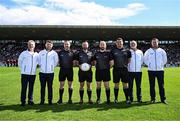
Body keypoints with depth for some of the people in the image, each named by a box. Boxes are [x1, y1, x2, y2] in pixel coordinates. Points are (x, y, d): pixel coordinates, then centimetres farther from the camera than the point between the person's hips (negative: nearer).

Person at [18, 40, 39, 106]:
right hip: (25, 73, -2)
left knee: (31, 88, 8)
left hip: (33, 74, 3)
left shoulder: (36, 54, 7)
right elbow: (20, 61, 8)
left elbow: (38, 62, 20)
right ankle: (23, 101, 9)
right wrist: (22, 68, 6)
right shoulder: (24, 53, 0)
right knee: (24, 88, -1)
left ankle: (30, 100, 18)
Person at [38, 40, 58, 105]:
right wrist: (41, 66, 8)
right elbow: (38, 60, 15)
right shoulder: (41, 52, 5)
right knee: (42, 87, 7)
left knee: (50, 87, 4)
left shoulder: (54, 53, 1)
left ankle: (50, 100, 14)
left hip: (50, 73, -1)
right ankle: (42, 100, 16)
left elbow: (56, 61, 10)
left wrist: (53, 66, 4)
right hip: (42, 72, 1)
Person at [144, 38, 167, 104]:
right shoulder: (148, 51, 3)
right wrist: (149, 64, 3)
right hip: (151, 70, 0)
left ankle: (163, 99, 11)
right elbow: (145, 59, 11)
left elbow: (165, 59, 14)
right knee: (152, 85, 4)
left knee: (161, 85, 3)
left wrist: (161, 65, 6)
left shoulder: (161, 51, 5)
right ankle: (153, 98, 13)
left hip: (160, 70, 0)